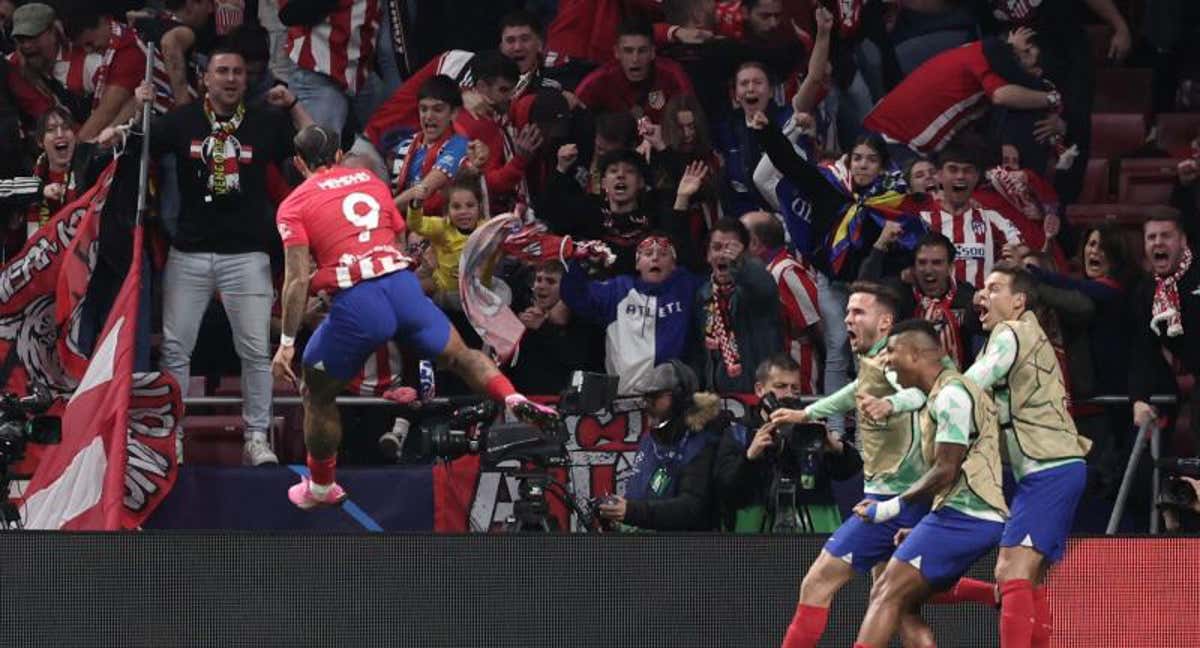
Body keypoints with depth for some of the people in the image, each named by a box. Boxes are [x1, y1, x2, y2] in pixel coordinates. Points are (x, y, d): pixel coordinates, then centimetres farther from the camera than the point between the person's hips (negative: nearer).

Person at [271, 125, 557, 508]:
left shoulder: (294, 205, 5)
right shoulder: (371, 182, 20)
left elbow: (298, 278, -4)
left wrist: (287, 344, -2)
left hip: (357, 304, -4)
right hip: (403, 283, 4)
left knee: (317, 395, 17)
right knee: (459, 354, 23)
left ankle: (321, 488, 27)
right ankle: (513, 399, -1)